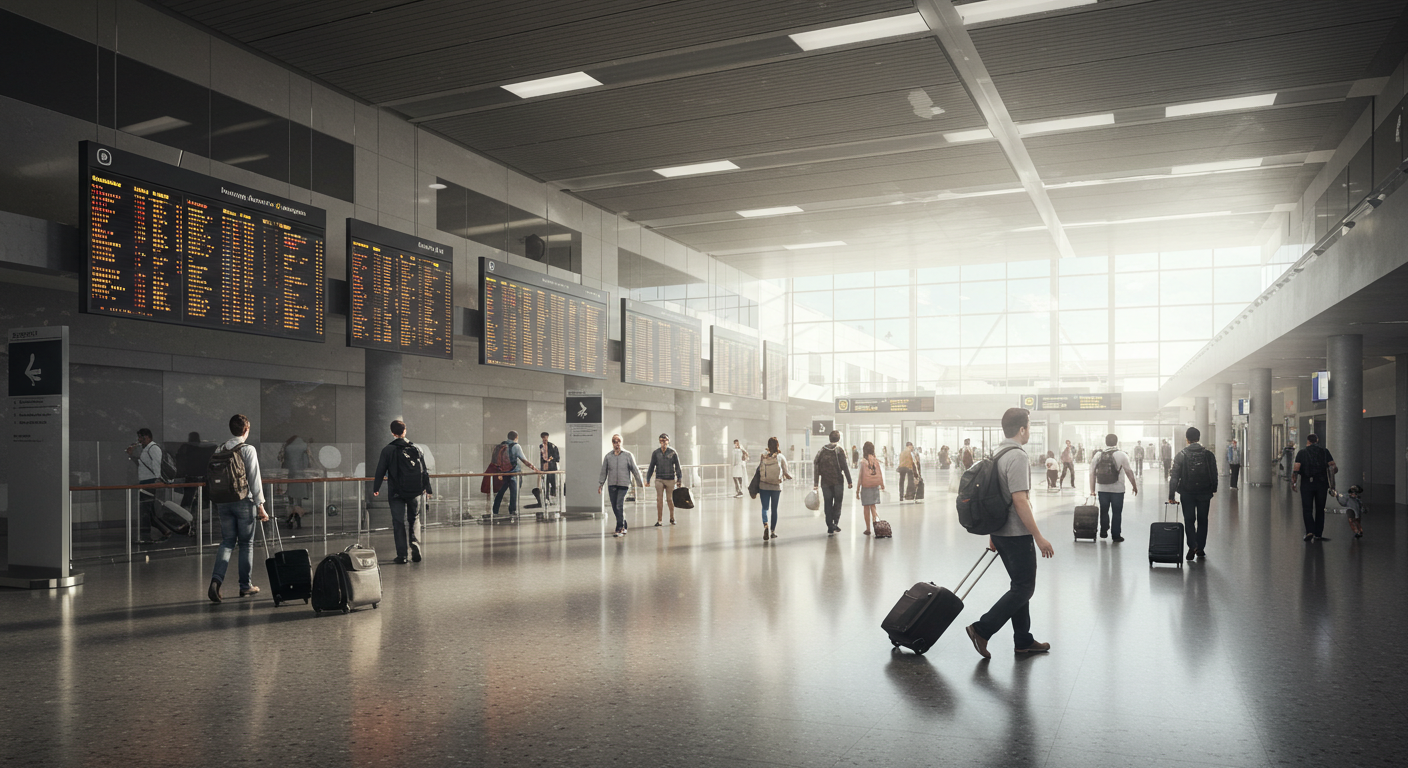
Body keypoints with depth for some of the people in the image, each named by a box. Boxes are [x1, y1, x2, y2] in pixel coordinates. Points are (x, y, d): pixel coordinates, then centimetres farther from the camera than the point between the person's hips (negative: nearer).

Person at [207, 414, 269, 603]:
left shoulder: (220, 449, 6)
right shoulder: (248, 450, -10)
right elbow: (254, 479, -12)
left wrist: (216, 502, 19)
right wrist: (260, 505, -8)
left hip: (223, 501, 4)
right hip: (243, 502, -4)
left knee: (227, 542, 10)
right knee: (246, 544, 7)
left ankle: (216, 580, -10)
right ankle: (245, 586, 14)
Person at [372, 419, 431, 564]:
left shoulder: (388, 450, -5)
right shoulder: (416, 449, 3)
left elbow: (380, 471, -2)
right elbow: (425, 471, 8)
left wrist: (376, 488, 12)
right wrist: (427, 489, 20)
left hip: (396, 492, -2)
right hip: (415, 492, 2)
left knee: (398, 523, 3)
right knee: (414, 520, 16)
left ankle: (401, 556, 1)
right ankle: (415, 550, 3)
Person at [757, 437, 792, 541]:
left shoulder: (762, 456, -3)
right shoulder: (781, 457, -4)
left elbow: (759, 471, -4)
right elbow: (786, 474, -2)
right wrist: (791, 476, 19)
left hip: (763, 486, 0)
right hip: (776, 486, 0)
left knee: (765, 507, 4)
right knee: (774, 509, 13)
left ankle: (765, 525, -23)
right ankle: (772, 531, 17)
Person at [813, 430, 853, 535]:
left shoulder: (822, 450, 5)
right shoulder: (839, 450, -5)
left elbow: (816, 465, 1)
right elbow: (844, 466, -11)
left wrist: (815, 483, 1)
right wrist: (849, 481, -6)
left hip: (825, 482, 3)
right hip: (837, 481, -3)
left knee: (828, 505, 8)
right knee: (837, 502, 11)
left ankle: (830, 528, 6)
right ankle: (835, 523, -5)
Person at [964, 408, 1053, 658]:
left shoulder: (997, 455, 12)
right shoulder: (1017, 457, -19)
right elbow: (1020, 501, -24)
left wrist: (992, 535, 22)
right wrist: (1039, 537, -21)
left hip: (1000, 532, 10)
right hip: (1017, 534, -10)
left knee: (1021, 586, 16)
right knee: (1024, 588, -3)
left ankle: (1023, 641, 21)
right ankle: (982, 630, -6)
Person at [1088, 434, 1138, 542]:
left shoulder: (1098, 455, 1)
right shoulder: (1121, 455, -7)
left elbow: (1092, 473, 1)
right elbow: (1129, 472, -8)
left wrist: (1092, 489, 7)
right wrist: (1134, 486, 3)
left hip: (1102, 489, 3)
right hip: (1117, 489, -3)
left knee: (1104, 511, 18)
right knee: (1116, 513, 6)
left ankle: (1103, 532, 24)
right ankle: (1115, 536, 9)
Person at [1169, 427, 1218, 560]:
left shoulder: (1181, 455, -7)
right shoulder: (1208, 454, -3)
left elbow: (1174, 477, -7)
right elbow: (1214, 475, 3)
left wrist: (1171, 496, -3)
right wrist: (1213, 490, 17)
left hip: (1187, 494, -1)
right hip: (1205, 493, 1)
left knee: (1189, 520, 6)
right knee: (1202, 521, 12)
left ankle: (1192, 546, -11)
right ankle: (1200, 548, 16)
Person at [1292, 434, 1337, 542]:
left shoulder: (1302, 452, 2)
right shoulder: (1324, 451, 7)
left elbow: (1296, 468, -8)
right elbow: (1333, 467, 2)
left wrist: (1293, 482, -4)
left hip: (1306, 484, -2)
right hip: (1321, 484, 2)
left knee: (1307, 509, 2)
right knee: (1320, 510, 11)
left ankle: (1310, 531, -15)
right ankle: (1318, 534, 10)